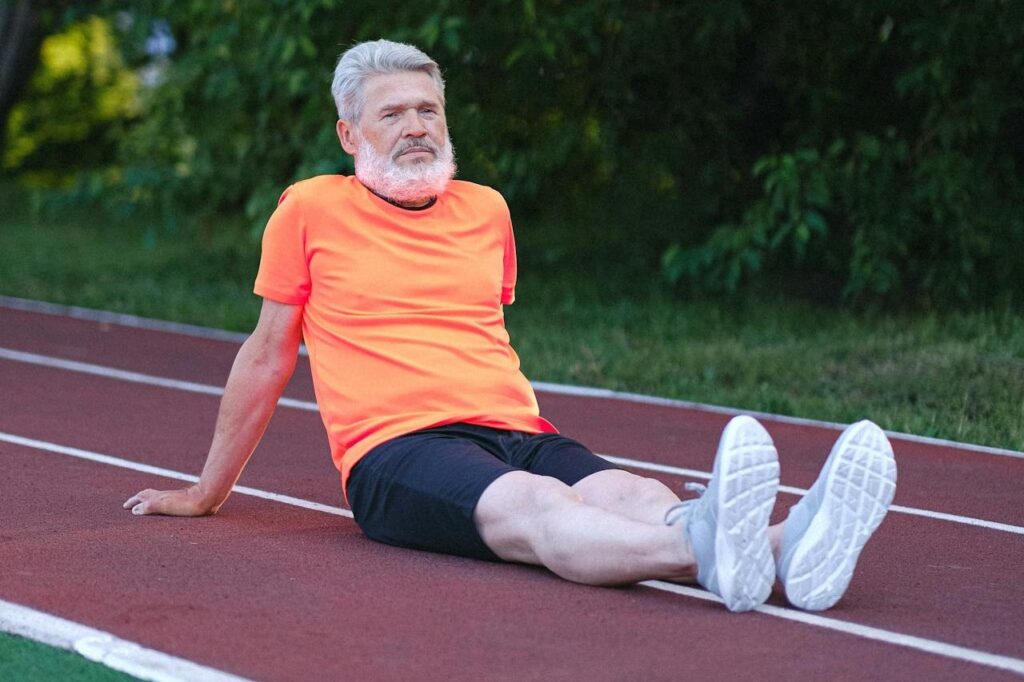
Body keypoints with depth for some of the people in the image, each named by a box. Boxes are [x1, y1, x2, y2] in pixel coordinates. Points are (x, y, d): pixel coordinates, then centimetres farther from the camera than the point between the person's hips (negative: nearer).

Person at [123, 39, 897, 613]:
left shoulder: (486, 210, 20)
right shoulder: (311, 210, 8)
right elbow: (268, 356, 17)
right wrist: (207, 493, 23)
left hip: (515, 431, 5)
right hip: (397, 448, -5)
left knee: (634, 495, -29)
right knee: (536, 506, -38)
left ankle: (789, 549, -59)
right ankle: (708, 546, -69)